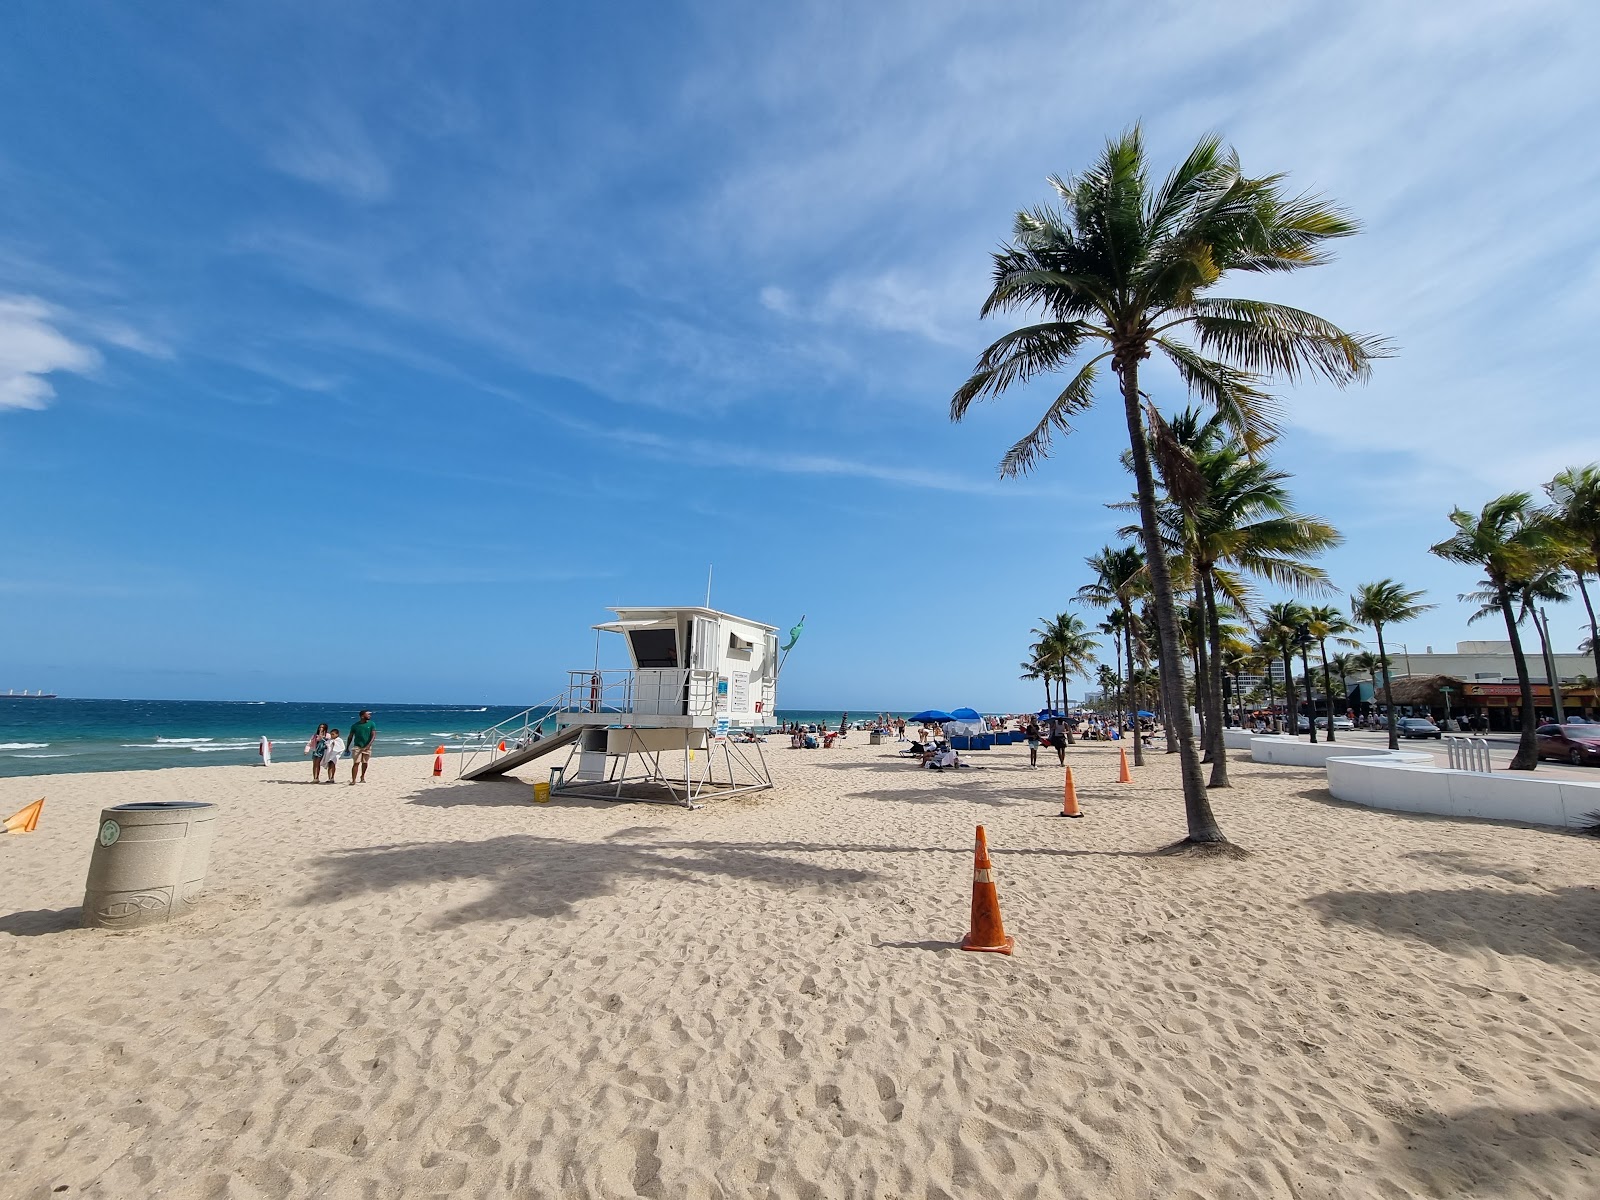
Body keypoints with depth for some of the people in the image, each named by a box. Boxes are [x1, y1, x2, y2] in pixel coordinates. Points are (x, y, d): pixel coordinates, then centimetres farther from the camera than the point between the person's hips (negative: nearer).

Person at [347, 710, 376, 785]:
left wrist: (368, 745, -21)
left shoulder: (371, 724, -1)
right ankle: (353, 780, -11)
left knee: (365, 763, 12)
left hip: (367, 747, 2)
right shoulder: (355, 725, -1)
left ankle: (362, 777, 30)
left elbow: (374, 735, -8)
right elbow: (350, 737, 8)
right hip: (357, 746, -2)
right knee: (356, 763, -11)